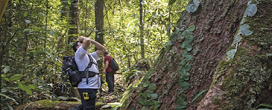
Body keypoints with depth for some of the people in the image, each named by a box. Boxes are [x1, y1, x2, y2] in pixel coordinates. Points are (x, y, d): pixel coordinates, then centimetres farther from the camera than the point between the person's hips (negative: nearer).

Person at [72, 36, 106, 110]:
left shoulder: (91, 56, 26)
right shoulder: (79, 53, -1)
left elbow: (102, 49, 26)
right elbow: (87, 41, -17)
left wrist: (91, 40, 19)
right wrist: (83, 38, 6)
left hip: (93, 87, 9)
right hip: (86, 88, -9)